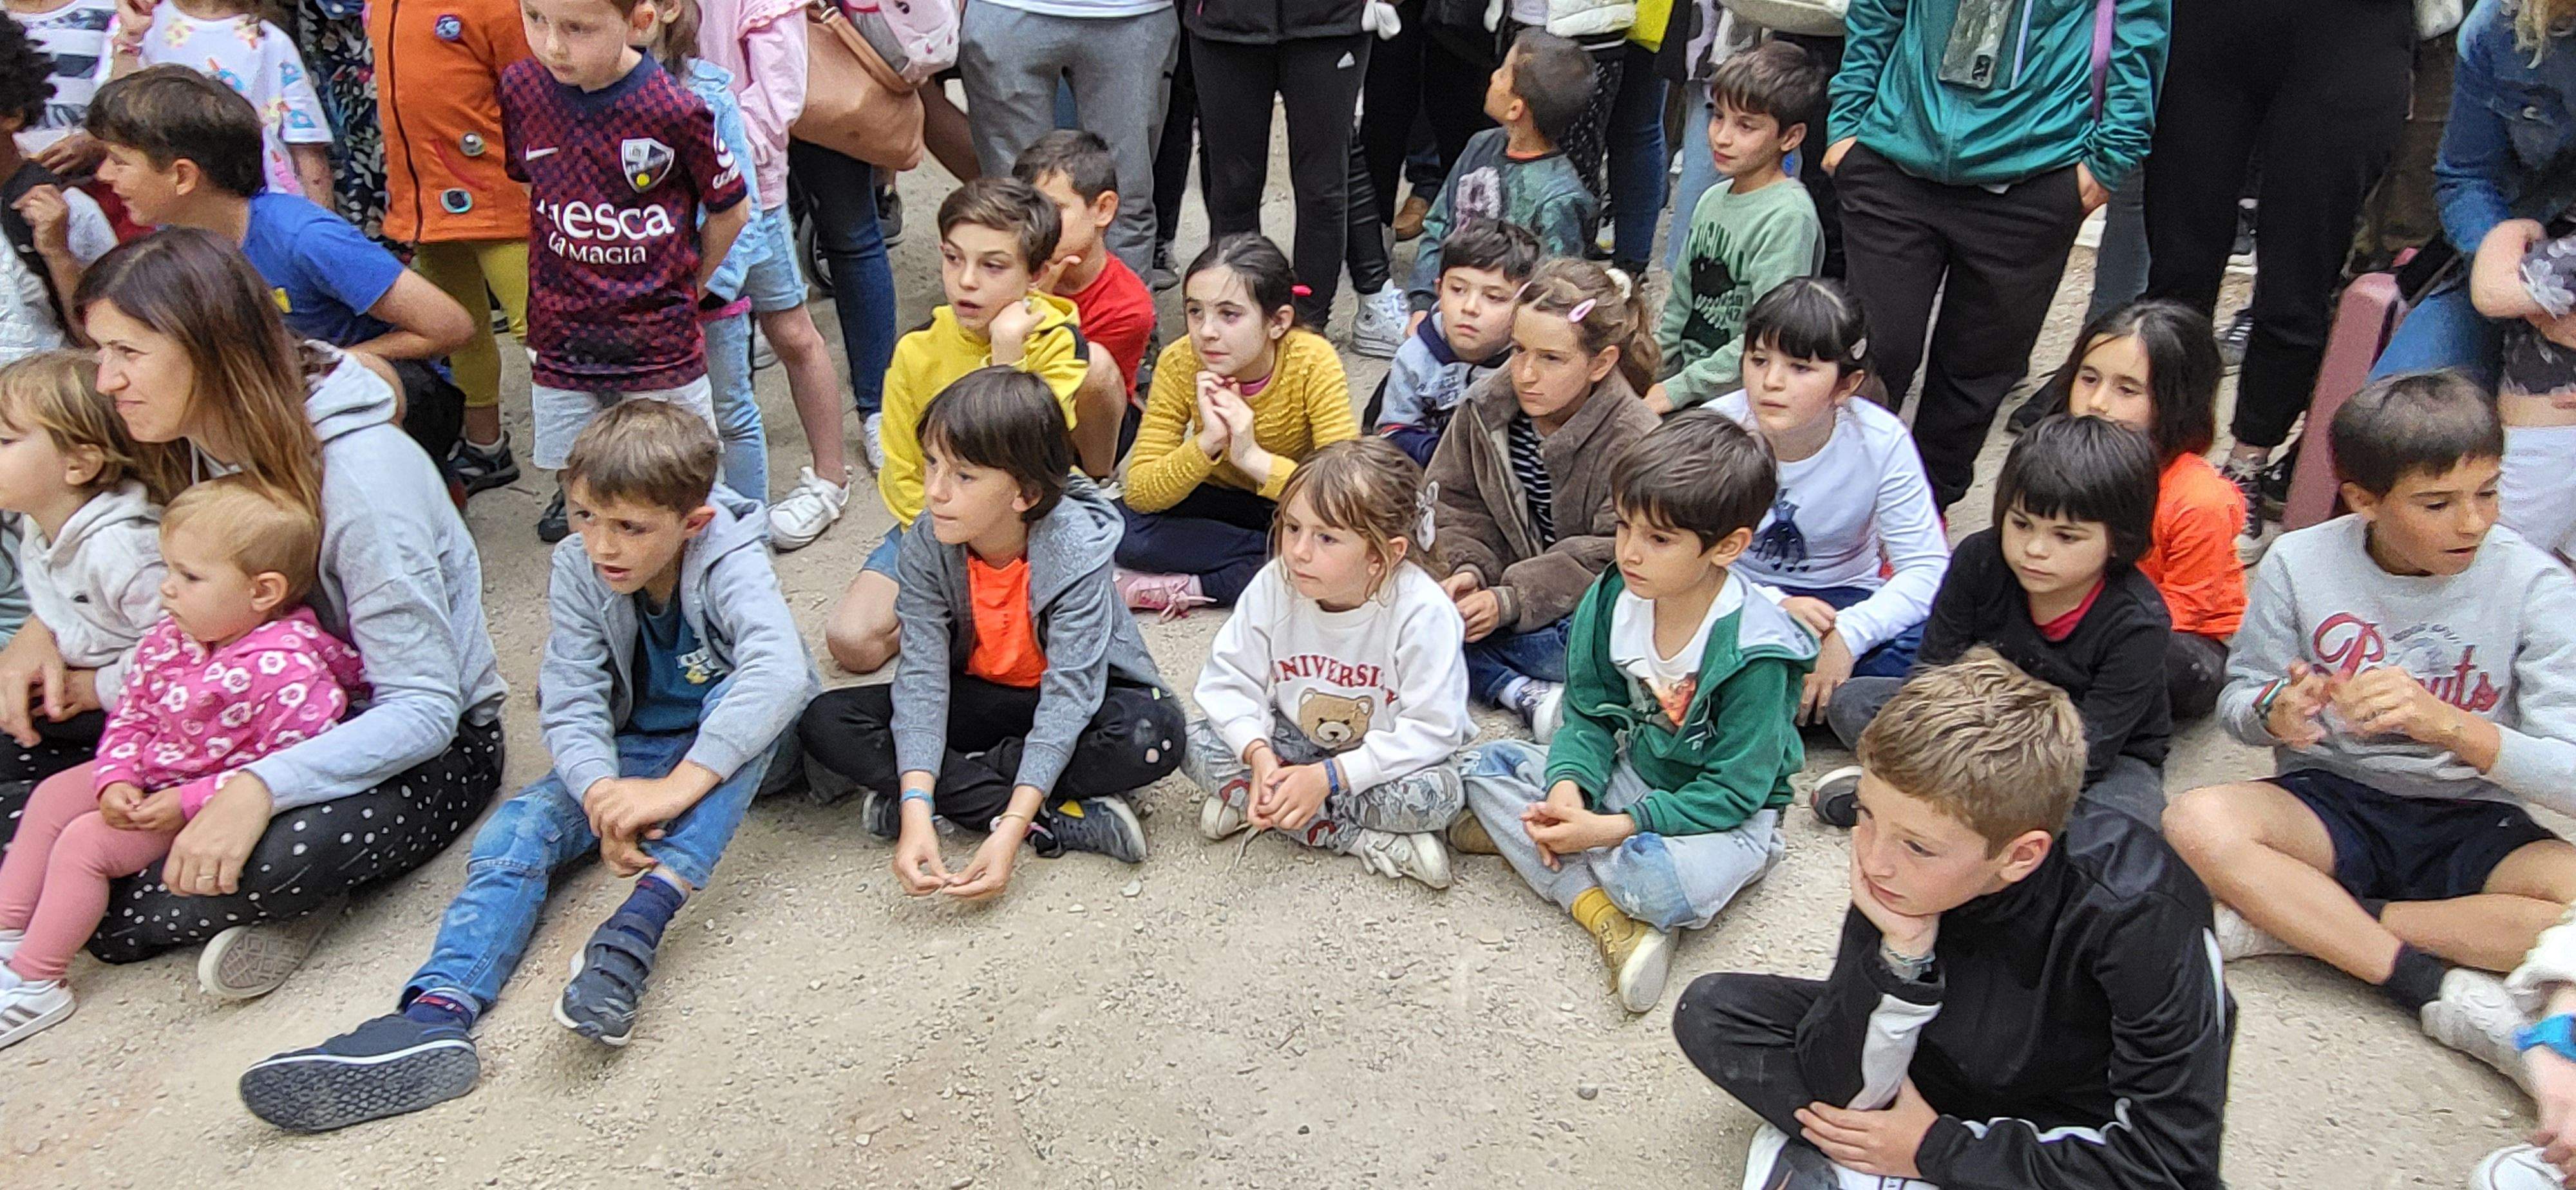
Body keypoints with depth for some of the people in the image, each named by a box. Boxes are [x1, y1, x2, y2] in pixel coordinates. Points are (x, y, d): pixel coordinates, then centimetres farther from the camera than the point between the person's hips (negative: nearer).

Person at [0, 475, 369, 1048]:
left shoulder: (285, 670, -33)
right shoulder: (172, 635, -6)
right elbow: (132, 712, 6)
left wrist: (190, 804, -28)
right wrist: (116, 779, -11)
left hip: (214, 805, -9)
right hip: (152, 778, 9)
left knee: (86, 842, -13)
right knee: (53, 797, 12)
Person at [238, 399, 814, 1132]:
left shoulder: (729, 561, -23)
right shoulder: (577, 571, -10)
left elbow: (780, 672, -41)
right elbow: (571, 706, -14)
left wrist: (677, 788, -49)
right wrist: (603, 793, -36)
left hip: (736, 749, -4)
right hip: (634, 753, 4)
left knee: (746, 701, -37)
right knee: (517, 829, -19)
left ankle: (638, 926, -46)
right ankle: (437, 1015, -38)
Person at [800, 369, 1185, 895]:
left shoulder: (1076, 552, -28)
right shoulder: (927, 544, -18)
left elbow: (1068, 695, -31)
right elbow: (923, 675, -22)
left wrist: (1010, 831, -40)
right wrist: (917, 815, -35)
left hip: (1083, 697, -3)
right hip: (979, 697, 4)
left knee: (1151, 734, -36)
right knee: (826, 724, -20)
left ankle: (954, 788, -19)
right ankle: (1057, 821, -25)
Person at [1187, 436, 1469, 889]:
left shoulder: (1422, 611, -28)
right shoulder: (1273, 586, -17)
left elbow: (1431, 729, -26)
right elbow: (1231, 681, -9)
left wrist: (1328, 777, -31)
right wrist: (1258, 753, -29)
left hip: (1384, 757, -3)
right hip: (1296, 739, 4)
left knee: (1437, 794, -33)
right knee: (1198, 742, -19)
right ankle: (1361, 839, -20)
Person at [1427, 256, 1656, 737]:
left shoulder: (1634, 441, -17)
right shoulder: (1486, 408, -2)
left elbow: (1612, 557, -20)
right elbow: (1457, 505, 4)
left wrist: (1511, 600, -27)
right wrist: (1468, 570, -16)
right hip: (1507, 580, 6)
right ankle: (1525, 693, -26)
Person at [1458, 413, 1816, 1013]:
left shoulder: (1753, 653, -27)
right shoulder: (1611, 601, -11)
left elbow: (1733, 790, -24)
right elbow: (1591, 716, -1)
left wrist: (1612, 829, -30)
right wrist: (1568, 789, -22)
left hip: (1728, 808, -6)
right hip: (1630, 770, 7)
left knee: (1663, 883, -38)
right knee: (1489, 766, -10)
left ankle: (1519, 835, -8)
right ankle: (1606, 918, -21)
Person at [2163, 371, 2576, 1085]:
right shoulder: (2300, 563, -8)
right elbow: (2236, 702, -1)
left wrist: (2447, 724, -34)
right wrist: (2275, 715, -26)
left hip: (2472, 826, 0)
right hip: (2332, 805, 0)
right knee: (2197, 825, -31)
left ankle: (2294, 922, -22)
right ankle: (2438, 987, -25)